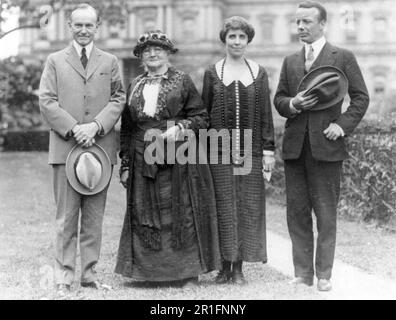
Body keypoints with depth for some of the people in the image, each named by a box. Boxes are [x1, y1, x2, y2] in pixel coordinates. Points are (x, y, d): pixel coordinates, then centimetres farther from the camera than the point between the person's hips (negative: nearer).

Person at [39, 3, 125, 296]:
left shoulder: (110, 62, 14)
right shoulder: (55, 61, 10)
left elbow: (118, 99, 4)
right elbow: (47, 101, 1)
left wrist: (96, 126, -11)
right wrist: (73, 129, -11)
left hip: (100, 146, 2)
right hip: (66, 147, -1)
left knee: (95, 216, 5)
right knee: (66, 216, -1)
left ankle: (90, 272, 13)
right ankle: (64, 277, 4)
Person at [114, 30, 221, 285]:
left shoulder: (182, 80, 5)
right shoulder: (135, 86, 15)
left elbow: (201, 118, 3)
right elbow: (127, 129, 16)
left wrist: (180, 127, -16)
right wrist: (125, 165, 10)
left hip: (179, 159, -3)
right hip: (144, 161, 3)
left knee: (181, 214, -3)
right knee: (145, 215, 1)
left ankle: (187, 273, 5)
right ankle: (151, 271, 9)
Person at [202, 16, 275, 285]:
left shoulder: (259, 73, 8)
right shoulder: (212, 73, 7)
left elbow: (265, 115, 8)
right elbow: (203, 113, 8)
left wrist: (268, 150, 2)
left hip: (250, 150, 1)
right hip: (219, 150, -1)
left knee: (248, 207, 1)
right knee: (223, 207, 0)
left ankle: (239, 267, 10)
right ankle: (225, 266, 9)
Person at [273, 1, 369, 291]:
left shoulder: (343, 58, 2)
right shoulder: (290, 62, 15)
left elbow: (361, 97, 1)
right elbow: (278, 99, 14)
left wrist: (343, 125, -11)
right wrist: (292, 104, -8)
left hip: (326, 145, -4)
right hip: (295, 145, 4)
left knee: (326, 213, 1)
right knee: (297, 211, 6)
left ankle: (324, 275, 10)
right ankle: (303, 273, 15)